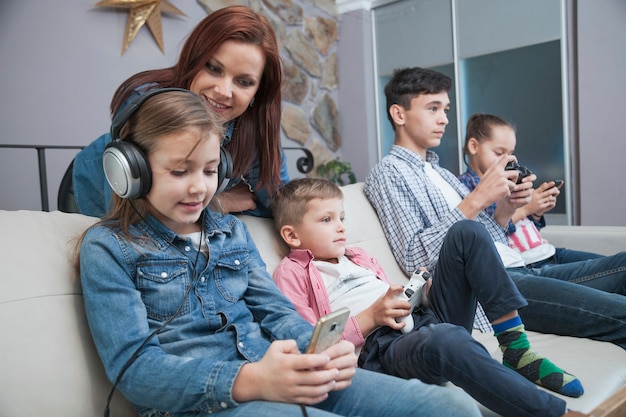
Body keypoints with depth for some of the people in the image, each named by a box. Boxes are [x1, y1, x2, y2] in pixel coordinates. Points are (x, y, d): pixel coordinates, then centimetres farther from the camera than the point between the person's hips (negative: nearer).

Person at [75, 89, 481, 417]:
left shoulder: (231, 230, 16)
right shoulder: (108, 247, 0)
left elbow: (277, 312, 13)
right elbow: (133, 368, -9)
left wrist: (319, 353, -11)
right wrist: (247, 381, -24)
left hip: (288, 378, 6)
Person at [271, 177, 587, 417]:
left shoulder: (359, 258, 29)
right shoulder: (291, 274, 6)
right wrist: (370, 318, -12)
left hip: (427, 317, 8)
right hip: (380, 346, -7)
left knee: (466, 232, -3)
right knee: (446, 340, -42)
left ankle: (517, 349, -11)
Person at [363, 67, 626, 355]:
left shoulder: (442, 174, 23)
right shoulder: (388, 173, -3)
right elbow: (414, 259, -16)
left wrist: (506, 210, 1)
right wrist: (476, 200, -18)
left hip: (519, 269, 9)